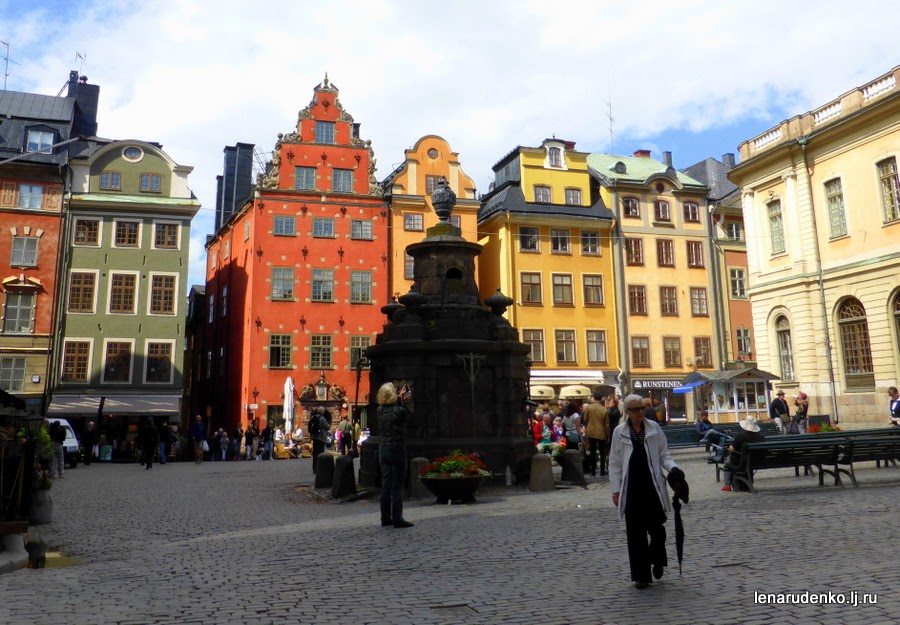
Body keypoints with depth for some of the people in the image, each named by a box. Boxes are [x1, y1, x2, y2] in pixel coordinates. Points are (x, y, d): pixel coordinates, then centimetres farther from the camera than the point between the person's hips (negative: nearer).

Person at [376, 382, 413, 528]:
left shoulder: (380, 411, 1)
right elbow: (407, 418, 5)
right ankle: (397, 519, 4)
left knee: (386, 485, 11)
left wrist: (399, 399, 16)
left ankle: (385, 518, 17)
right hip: (397, 449, -6)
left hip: (383, 449, 6)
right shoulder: (400, 410, -15)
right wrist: (402, 400, 10)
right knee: (397, 486, 1)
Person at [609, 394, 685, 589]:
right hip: (631, 488, 0)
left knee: (656, 527, 4)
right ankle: (641, 575, 17)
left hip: (653, 485, 1)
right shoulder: (619, 432, 0)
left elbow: (663, 454, 8)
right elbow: (615, 463, 4)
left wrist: (673, 468, -12)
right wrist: (615, 489, 0)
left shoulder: (654, 428, 2)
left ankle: (657, 561, 35)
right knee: (635, 533, 4)